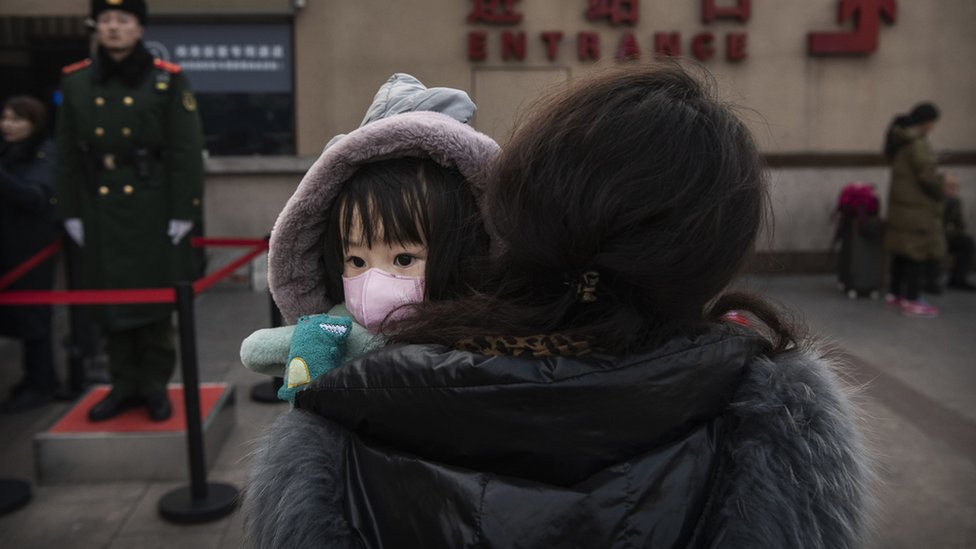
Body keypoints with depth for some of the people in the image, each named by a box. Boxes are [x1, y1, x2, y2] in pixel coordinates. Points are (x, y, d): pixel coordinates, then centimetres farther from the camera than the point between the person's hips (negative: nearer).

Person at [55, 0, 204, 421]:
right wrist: (71, 212, 5)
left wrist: (184, 211, -10)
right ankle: (125, 384, 21)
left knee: (156, 299, 4)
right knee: (110, 300, 8)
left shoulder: (167, 80, -3)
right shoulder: (75, 81, 6)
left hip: (154, 210, -3)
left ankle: (155, 384, 17)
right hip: (101, 211, 3)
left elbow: (185, 152, -5)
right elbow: (68, 154, 9)